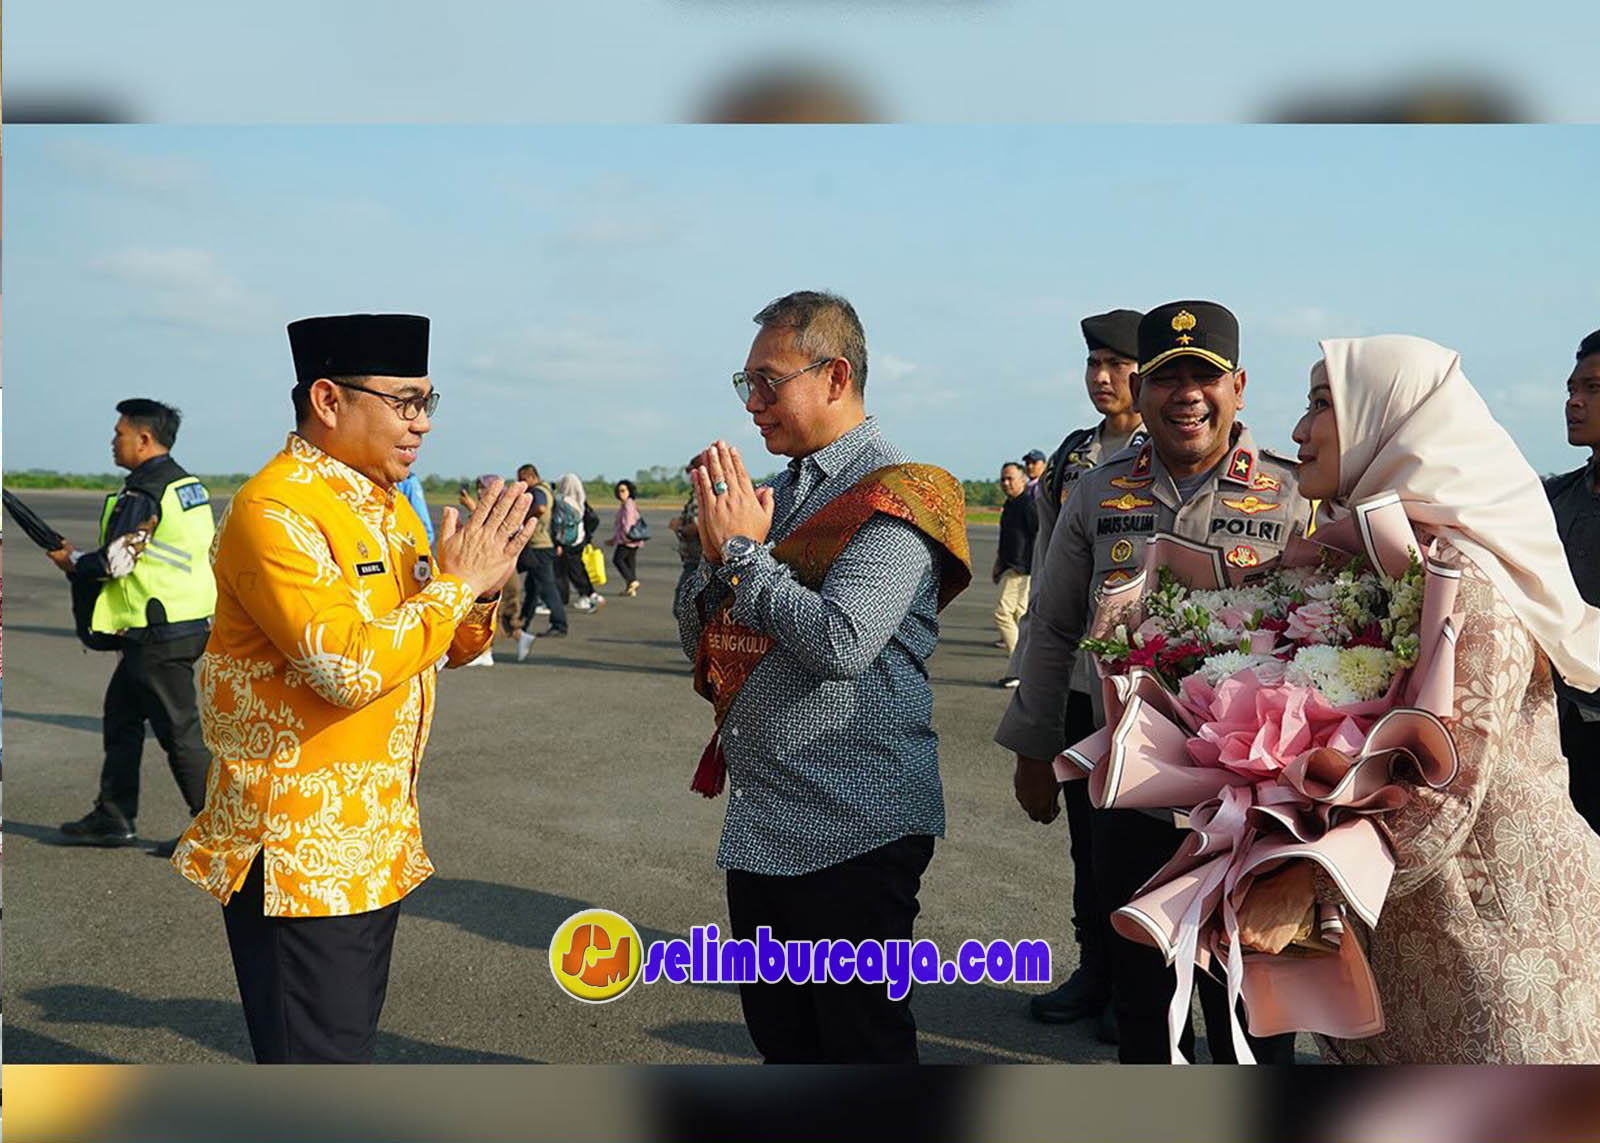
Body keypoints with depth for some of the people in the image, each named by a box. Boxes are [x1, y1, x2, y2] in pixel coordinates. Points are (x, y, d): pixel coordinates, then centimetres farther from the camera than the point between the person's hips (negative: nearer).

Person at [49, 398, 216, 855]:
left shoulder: (143, 494, -16)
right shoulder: (187, 484, 14)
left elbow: (114, 562, -17)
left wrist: (71, 560, 3)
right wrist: (83, 560, 20)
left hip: (159, 633, -10)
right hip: (186, 623, 10)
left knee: (179, 729, -4)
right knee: (121, 716, 18)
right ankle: (113, 818, 26)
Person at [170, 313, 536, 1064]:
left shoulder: (388, 504, 10)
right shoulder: (273, 511, -19)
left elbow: (453, 646, 17)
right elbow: (351, 668, -29)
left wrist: (481, 591, -4)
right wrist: (455, 582, -19)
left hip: (376, 840, 9)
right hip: (300, 852, -9)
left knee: (350, 1043, 21)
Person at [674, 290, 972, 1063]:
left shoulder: (894, 496, -12)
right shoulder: (774, 493, 12)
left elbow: (842, 642, -26)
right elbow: (700, 640, 14)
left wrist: (745, 551, -14)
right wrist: (715, 553, -6)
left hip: (852, 826, -8)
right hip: (759, 823, 8)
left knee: (861, 1043, 6)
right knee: (779, 1036, 19)